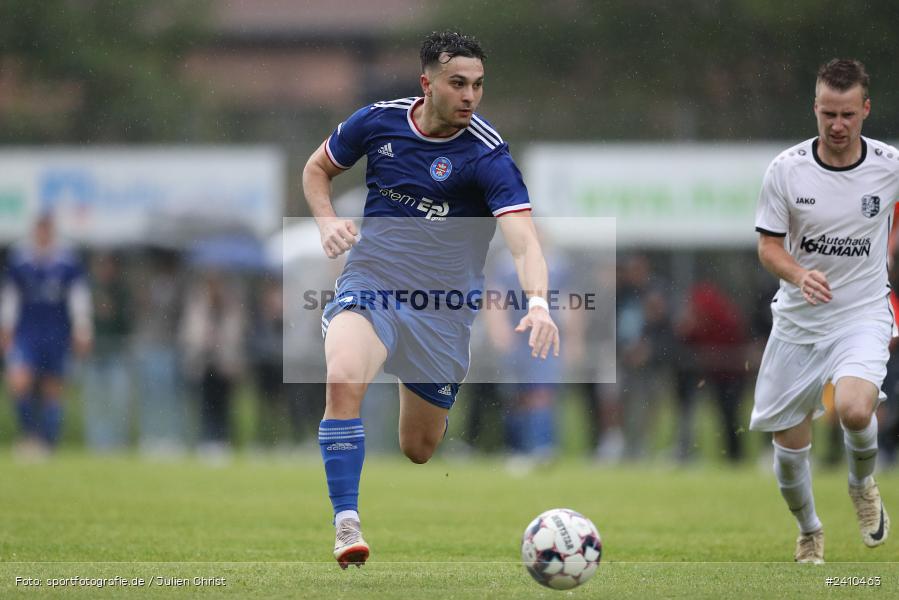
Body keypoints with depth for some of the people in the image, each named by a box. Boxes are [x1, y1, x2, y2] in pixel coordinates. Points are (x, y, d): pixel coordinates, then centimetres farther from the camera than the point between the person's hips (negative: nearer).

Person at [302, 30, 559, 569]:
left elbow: (524, 239, -25)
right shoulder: (378, 121, -3)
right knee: (343, 378, -32)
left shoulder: (488, 155, -14)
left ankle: (432, 409, 50)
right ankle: (347, 525, -26)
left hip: (443, 309, 0)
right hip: (369, 283, 1)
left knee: (419, 450, 11)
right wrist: (327, 221, -4)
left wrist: (539, 303, -44)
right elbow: (318, 168, 16)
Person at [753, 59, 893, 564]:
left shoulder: (891, 167, -8)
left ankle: (863, 484, 4)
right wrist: (798, 275, -23)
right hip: (797, 322, 2)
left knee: (854, 409, -30)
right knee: (789, 444, 7)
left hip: (863, 317, -2)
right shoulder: (787, 169, -10)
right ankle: (809, 532, 37)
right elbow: (769, 244, -4)